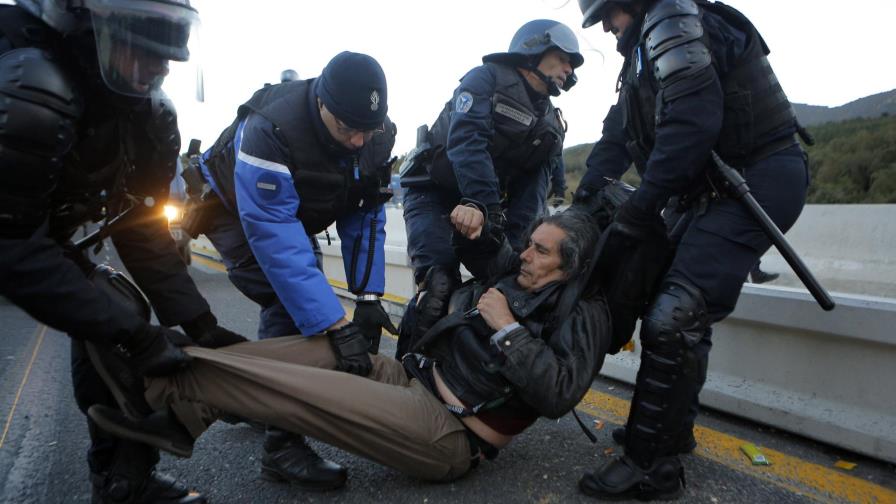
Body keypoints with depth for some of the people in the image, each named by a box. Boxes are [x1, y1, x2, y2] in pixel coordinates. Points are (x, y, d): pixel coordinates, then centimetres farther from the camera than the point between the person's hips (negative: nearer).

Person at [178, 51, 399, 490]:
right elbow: (275, 238, -43)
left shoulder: (377, 134, -22)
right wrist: (336, 325, -46)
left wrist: (368, 295, -23)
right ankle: (284, 445, -15)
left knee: (301, 299, 7)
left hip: (292, 211, 7)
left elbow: (366, 215, -14)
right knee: (291, 304, -24)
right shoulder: (269, 129, -40)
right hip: (234, 210, -6)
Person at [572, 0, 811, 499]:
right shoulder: (645, 50, 21)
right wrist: (584, 201, 8)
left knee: (672, 317, -18)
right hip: (717, 188, 11)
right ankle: (674, 428, 30)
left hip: (755, 182, -11)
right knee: (685, 311, 16)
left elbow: (692, 121, -23)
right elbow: (617, 136, 17)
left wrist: (639, 209, -19)